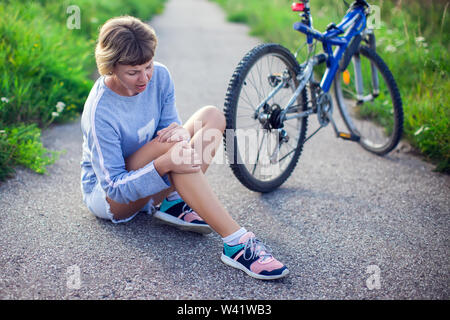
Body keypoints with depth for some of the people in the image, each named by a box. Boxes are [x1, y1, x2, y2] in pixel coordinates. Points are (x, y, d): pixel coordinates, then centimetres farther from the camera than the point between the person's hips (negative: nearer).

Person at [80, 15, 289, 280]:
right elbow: (114, 187, -26)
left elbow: (170, 123, -2)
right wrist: (164, 164, -43)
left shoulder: (160, 76, -11)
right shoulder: (99, 113, -28)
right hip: (107, 198, -6)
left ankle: (174, 202, -16)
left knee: (212, 116, -9)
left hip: (149, 184, 7)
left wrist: (180, 131, -28)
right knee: (172, 143, -37)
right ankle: (236, 242, -39)